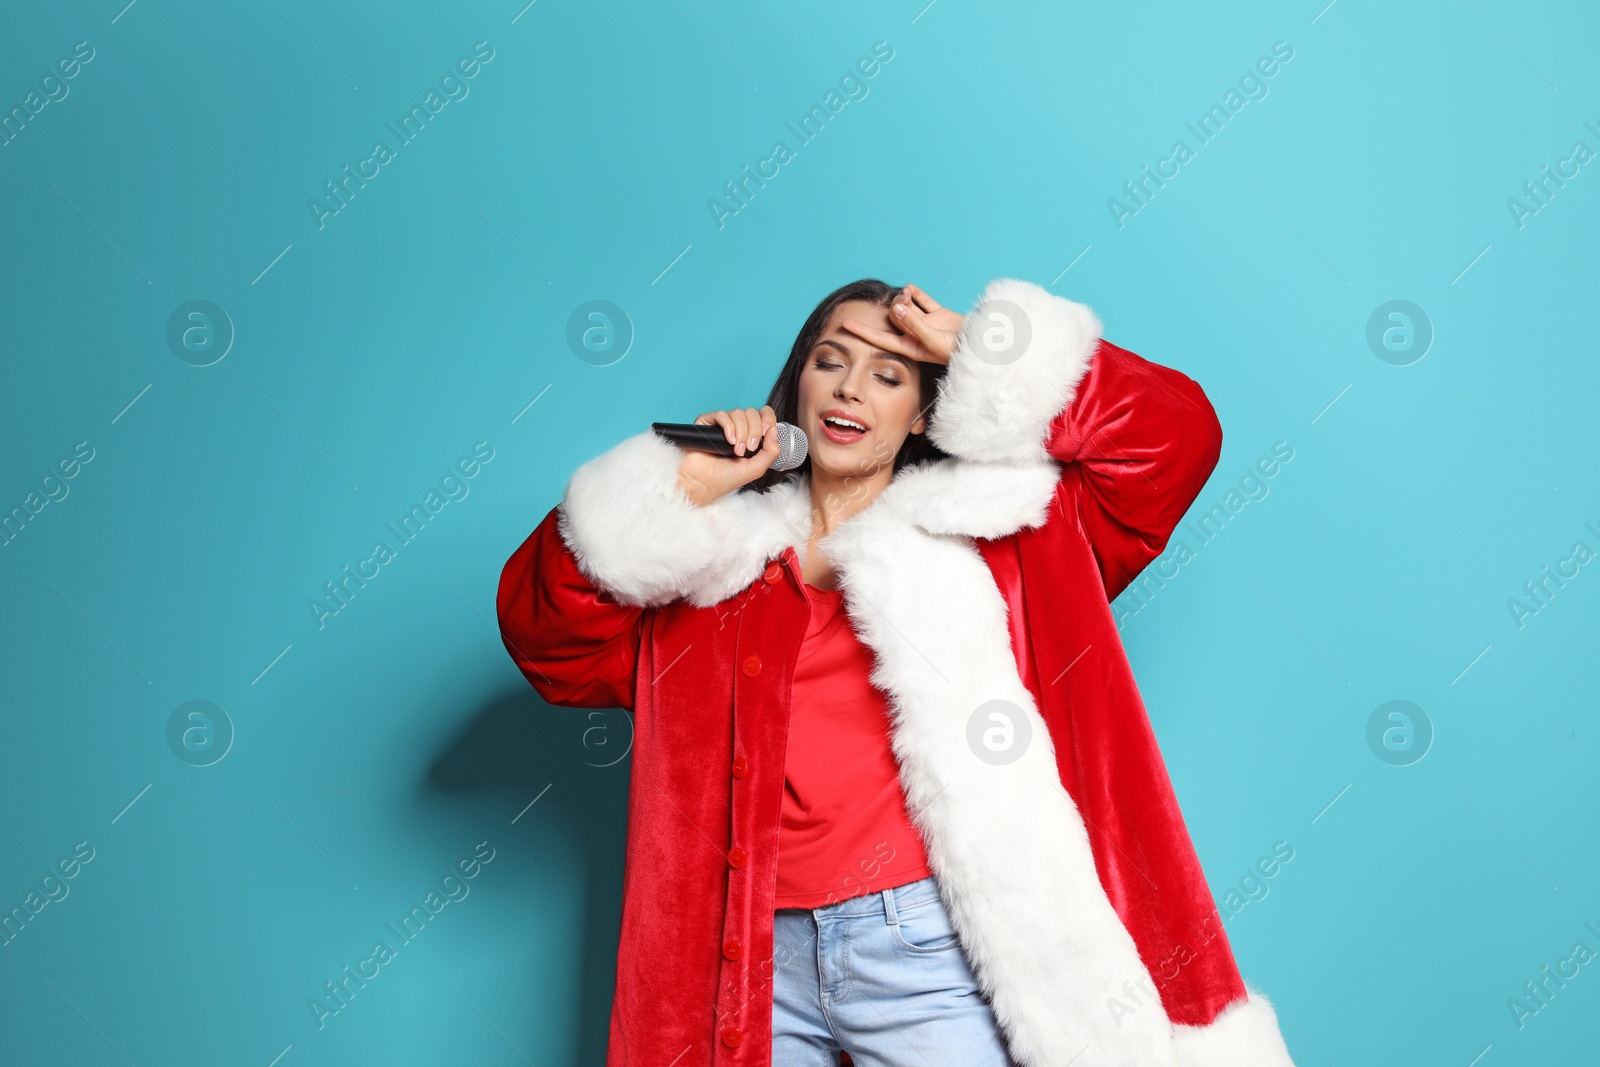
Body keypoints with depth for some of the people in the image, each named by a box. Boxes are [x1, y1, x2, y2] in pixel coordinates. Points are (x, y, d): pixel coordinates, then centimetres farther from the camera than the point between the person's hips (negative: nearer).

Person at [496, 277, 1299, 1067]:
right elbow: (547, 637, 7)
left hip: (928, 947, -2)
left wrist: (983, 352, 2)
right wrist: (682, 491, -1)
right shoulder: (712, 561, 13)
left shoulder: (988, 530, 8)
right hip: (755, 959, 3)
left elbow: (1173, 433, 1)